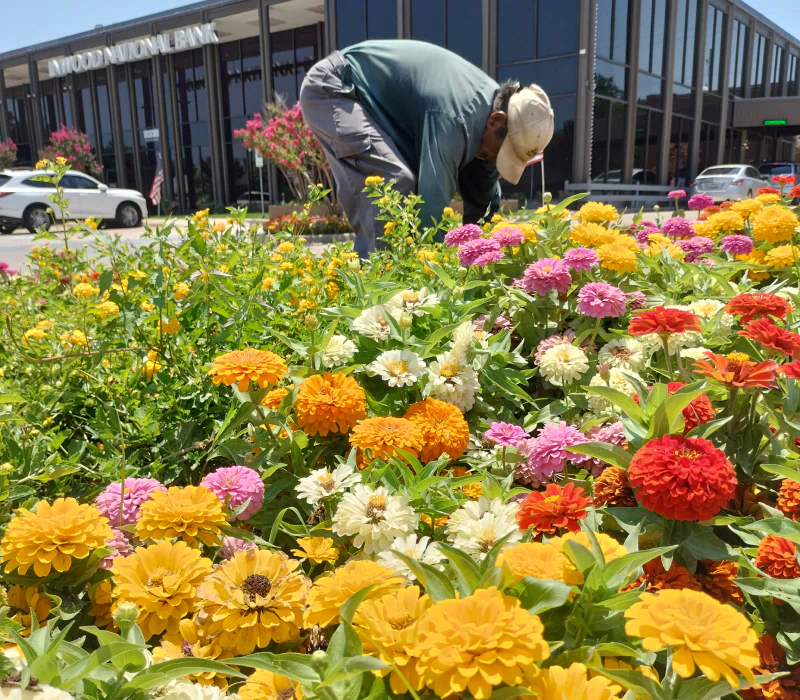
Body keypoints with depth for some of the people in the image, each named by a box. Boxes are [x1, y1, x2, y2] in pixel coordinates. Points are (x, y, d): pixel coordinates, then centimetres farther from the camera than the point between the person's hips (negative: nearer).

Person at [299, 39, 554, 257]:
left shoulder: (490, 107, -3)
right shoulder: (453, 120, -34)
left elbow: (484, 203, 4)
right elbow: (434, 205, -34)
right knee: (396, 182, -26)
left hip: (370, 98, 9)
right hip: (329, 90, -9)